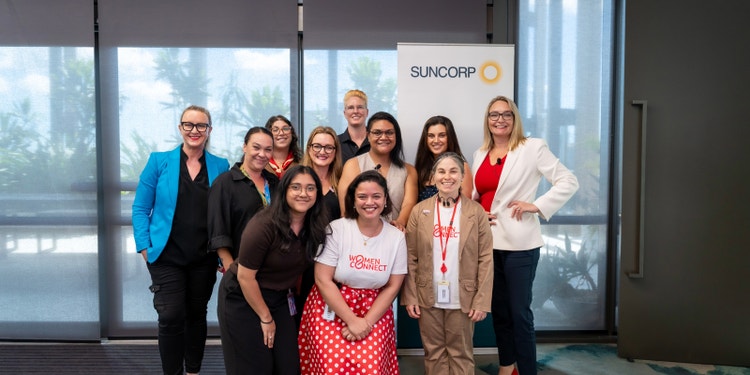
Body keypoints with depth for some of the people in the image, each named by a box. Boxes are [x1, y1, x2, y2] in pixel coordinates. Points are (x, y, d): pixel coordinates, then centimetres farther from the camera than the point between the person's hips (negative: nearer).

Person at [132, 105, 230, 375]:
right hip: (167, 255, -2)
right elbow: (140, 208, 0)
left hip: (204, 258, 2)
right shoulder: (159, 161, -2)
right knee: (171, 317, -5)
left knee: (197, 314, 13)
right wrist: (144, 246, -8)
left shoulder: (220, 167, 2)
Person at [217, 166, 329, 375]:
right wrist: (266, 318, -12)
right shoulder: (264, 225, -25)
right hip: (242, 298, -5)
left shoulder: (316, 226, -7)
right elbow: (245, 276, -20)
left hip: (280, 299, 6)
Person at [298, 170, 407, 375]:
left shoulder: (396, 237, -2)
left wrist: (367, 322, -11)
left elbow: (392, 286, 1)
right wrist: (352, 320, -15)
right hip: (330, 309, -2)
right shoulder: (336, 229, -9)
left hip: (374, 311, 2)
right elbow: (323, 279, -12)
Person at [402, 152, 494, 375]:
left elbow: (485, 259, -4)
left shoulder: (476, 211, -3)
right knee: (434, 353, 11)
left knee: (461, 354, 10)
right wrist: (409, 297, -4)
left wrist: (482, 301, -9)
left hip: (463, 298, -1)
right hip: (428, 298, 1)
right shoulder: (420, 211, 1)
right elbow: (411, 258, 0)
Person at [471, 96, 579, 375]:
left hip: (518, 242, -6)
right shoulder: (480, 154, 12)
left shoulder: (532, 148, -5)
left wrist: (537, 206, -14)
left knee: (519, 312, -1)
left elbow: (568, 182, -7)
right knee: (498, 309, 15)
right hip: (487, 241, 6)